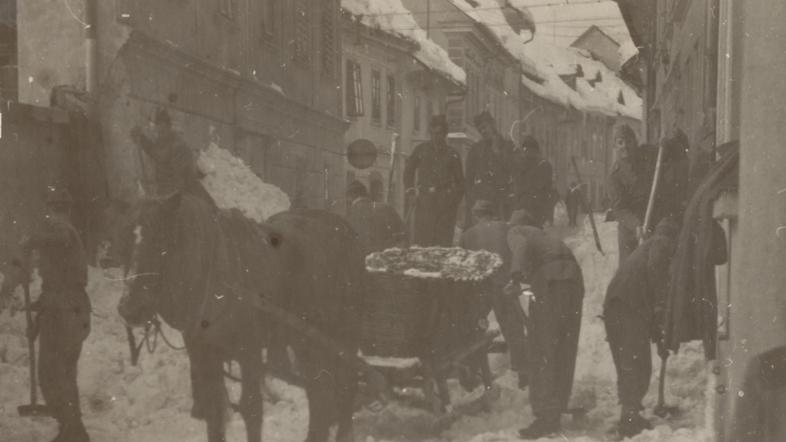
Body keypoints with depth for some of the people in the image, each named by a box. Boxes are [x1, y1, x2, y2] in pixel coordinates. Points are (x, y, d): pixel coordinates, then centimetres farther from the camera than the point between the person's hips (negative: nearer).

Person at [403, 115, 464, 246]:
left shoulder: (452, 154, 9)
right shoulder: (421, 149, 9)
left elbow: (459, 180, 14)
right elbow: (408, 170, 17)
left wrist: (455, 199, 5)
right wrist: (410, 192, 8)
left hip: (445, 202, 0)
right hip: (424, 200, 0)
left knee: (444, 241, -3)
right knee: (421, 239, -7)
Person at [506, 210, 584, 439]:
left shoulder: (515, 231, 14)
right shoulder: (542, 235, 36)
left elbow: (522, 246, -8)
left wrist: (517, 275, -20)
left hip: (550, 280, -7)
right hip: (574, 278, 7)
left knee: (542, 351, -7)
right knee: (564, 350, 12)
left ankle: (546, 416, -13)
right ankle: (557, 410, 18)